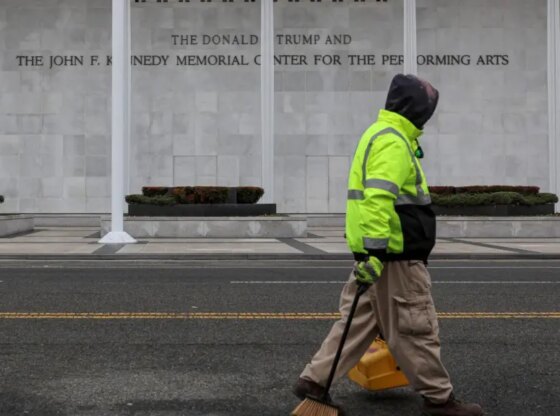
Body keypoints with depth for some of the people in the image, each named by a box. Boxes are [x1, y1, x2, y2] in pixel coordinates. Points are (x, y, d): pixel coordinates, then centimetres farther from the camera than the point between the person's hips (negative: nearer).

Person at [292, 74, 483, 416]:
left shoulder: (380, 135, 19)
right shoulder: (392, 142, -15)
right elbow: (378, 199, -27)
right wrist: (376, 251, -31)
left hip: (380, 252, 10)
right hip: (395, 255, -10)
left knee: (359, 322, 14)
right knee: (416, 329, 2)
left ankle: (313, 381, 16)